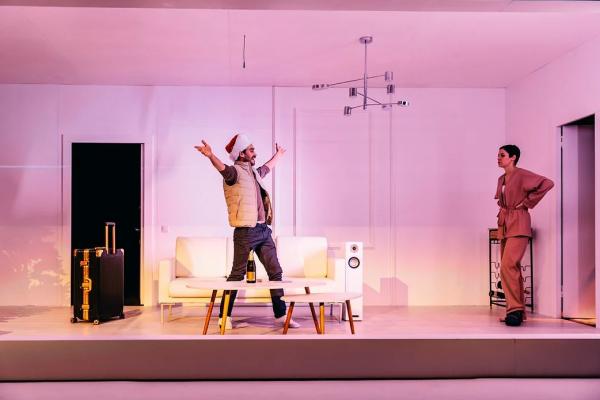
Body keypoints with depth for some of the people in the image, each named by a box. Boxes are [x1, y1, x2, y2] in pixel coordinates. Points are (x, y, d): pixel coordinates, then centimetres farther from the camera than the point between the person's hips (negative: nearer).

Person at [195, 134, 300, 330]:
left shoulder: (254, 172, 18)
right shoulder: (235, 172, -8)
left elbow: (267, 167, 41)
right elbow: (223, 168, -30)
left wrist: (278, 155, 57)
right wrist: (211, 156, -51)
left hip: (263, 230, 8)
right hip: (245, 232, -8)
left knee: (275, 271, 8)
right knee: (237, 274, -1)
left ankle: (280, 315, 16)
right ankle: (224, 316, 11)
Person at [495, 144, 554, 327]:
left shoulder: (521, 175, -8)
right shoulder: (501, 179, 16)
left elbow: (547, 183, -20)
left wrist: (528, 202, -14)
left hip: (518, 224, -9)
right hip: (504, 225, 9)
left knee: (508, 265, -20)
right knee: (511, 267, 9)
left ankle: (515, 309, -15)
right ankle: (518, 311, 14)